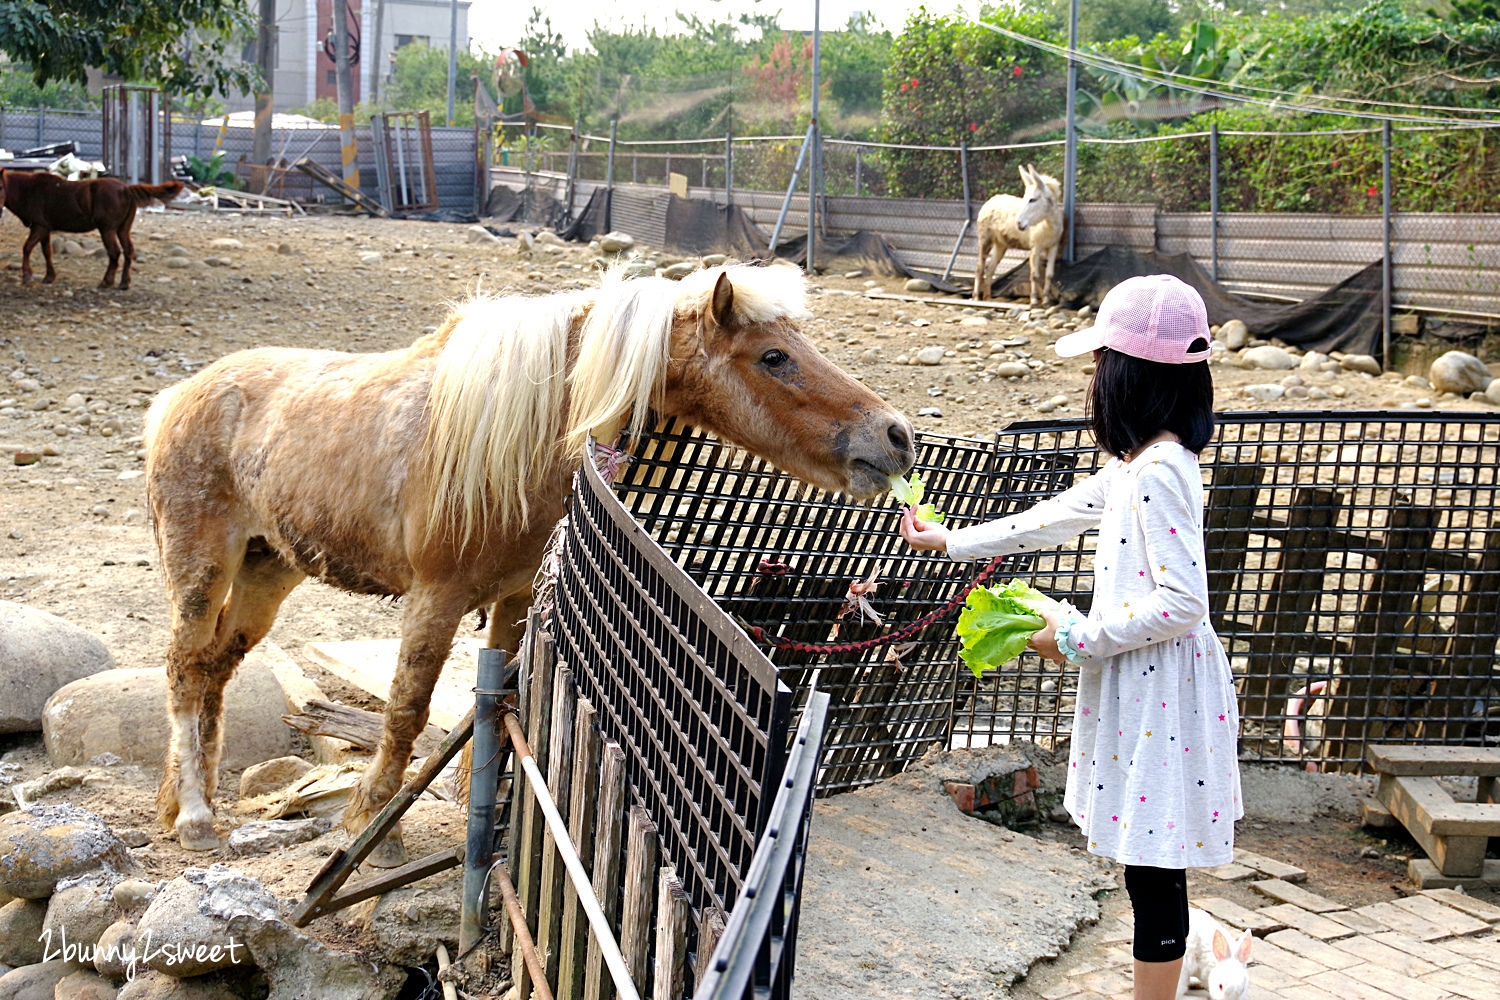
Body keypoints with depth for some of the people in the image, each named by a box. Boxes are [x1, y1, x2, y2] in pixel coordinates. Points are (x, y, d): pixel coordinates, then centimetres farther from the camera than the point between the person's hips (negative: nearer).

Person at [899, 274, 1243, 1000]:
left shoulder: (1159, 471, -20)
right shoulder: (1133, 465, 11)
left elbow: (1182, 602, -25)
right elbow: (1055, 516, 24)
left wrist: (1078, 639, -17)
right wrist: (951, 542, 30)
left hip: (1160, 697, -10)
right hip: (1135, 688, 10)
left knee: (1153, 871, -1)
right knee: (1148, 867, 16)